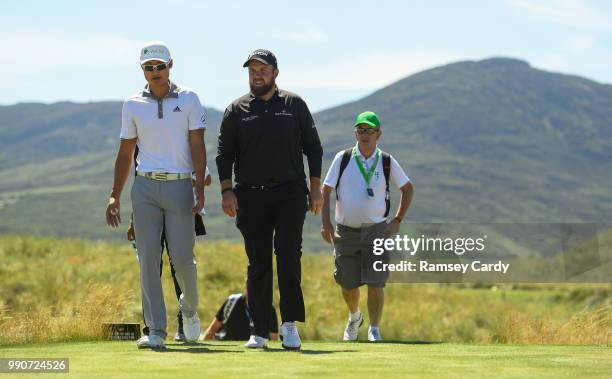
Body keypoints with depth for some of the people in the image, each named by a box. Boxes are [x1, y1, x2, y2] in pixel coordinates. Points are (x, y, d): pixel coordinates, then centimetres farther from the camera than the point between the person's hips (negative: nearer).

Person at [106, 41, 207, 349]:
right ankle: (156, 330, -2)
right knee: (148, 259, -4)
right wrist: (114, 196, 7)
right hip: (145, 187, 2)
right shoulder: (133, 105, 10)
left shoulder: (188, 99, 4)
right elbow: (125, 153, 13)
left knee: (182, 257, -5)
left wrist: (200, 190, -11)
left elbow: (197, 147, -1)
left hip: (180, 186, -2)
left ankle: (189, 308, 25)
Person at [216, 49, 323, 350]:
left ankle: (290, 323, -10)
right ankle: (260, 330, 6)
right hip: (250, 195, 1)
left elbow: (313, 147, 10)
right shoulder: (237, 110, 8)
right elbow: (224, 153, 5)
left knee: (288, 252, -16)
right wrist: (226, 190, -7)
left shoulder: (294, 105, 8)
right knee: (258, 263, 2)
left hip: (290, 192, -1)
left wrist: (315, 189, 3)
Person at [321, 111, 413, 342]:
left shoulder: (387, 162, -1)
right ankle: (354, 317, 38)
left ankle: (374, 330, -2)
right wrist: (325, 222, -10)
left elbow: (407, 188, 13)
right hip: (345, 231, 1)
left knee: (375, 283, -13)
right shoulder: (343, 159, -2)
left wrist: (397, 221, 5)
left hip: (376, 229, -1)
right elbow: (325, 191, 1)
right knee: (348, 284, 9)